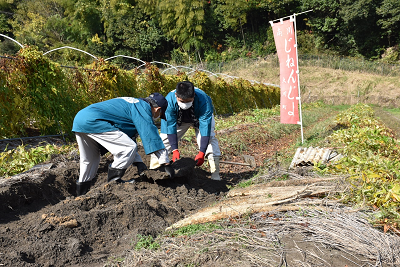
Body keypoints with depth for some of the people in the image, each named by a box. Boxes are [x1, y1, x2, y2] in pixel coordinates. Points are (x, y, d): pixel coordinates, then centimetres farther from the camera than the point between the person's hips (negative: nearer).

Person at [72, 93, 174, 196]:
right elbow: (151, 135, -9)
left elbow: (128, 139, 29)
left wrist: (138, 163, 27)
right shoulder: (143, 108, -2)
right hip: (93, 122, -11)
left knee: (88, 160, 25)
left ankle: (81, 194, 35)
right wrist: (166, 163, -5)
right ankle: (113, 181, 1)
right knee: (130, 148, -9)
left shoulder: (133, 104, 27)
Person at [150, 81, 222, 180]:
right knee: (164, 138, -9)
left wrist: (202, 152, -42)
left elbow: (205, 127, -38)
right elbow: (170, 126, -30)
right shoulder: (169, 100, -37)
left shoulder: (203, 100, -41)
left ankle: (215, 175, -14)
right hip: (178, 119, 2)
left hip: (201, 118, -1)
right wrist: (175, 150, -35)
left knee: (210, 138, -22)